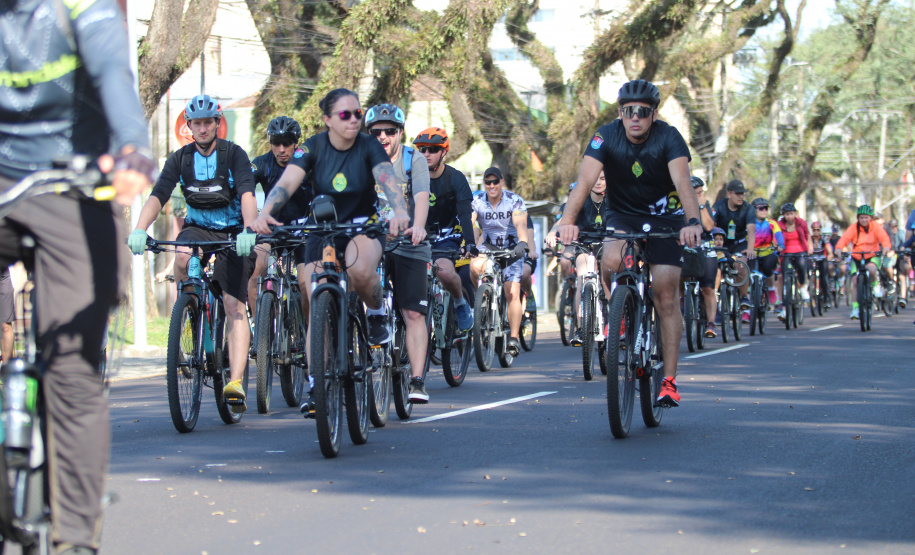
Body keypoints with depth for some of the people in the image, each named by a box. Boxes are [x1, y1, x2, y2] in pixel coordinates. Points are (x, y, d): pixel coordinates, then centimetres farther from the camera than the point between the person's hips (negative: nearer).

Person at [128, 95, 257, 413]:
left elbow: (247, 195, -25)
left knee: (234, 304, -17)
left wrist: (249, 231, -43)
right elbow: (158, 196, -14)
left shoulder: (234, 154, -11)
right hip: (197, 228, 3)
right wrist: (139, 230, -32)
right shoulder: (180, 159, -3)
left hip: (232, 232, -3)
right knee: (182, 256, -34)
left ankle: (235, 382, -25)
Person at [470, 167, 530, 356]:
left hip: (511, 249, -2)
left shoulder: (515, 201, -13)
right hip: (487, 247, 2)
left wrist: (522, 243, -49)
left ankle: (514, 338, -14)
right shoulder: (476, 201, -8)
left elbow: (520, 224, -28)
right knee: (475, 267, -33)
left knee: (512, 293, -15)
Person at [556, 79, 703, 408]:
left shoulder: (668, 138, -22)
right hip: (623, 214, 1)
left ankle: (669, 381, -4)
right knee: (610, 262, -30)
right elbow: (585, 180, -29)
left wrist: (693, 221, -55)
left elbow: (683, 181, -36)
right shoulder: (606, 137, -17)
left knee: (666, 297, -8)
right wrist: (567, 220, -47)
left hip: (664, 217, -1)